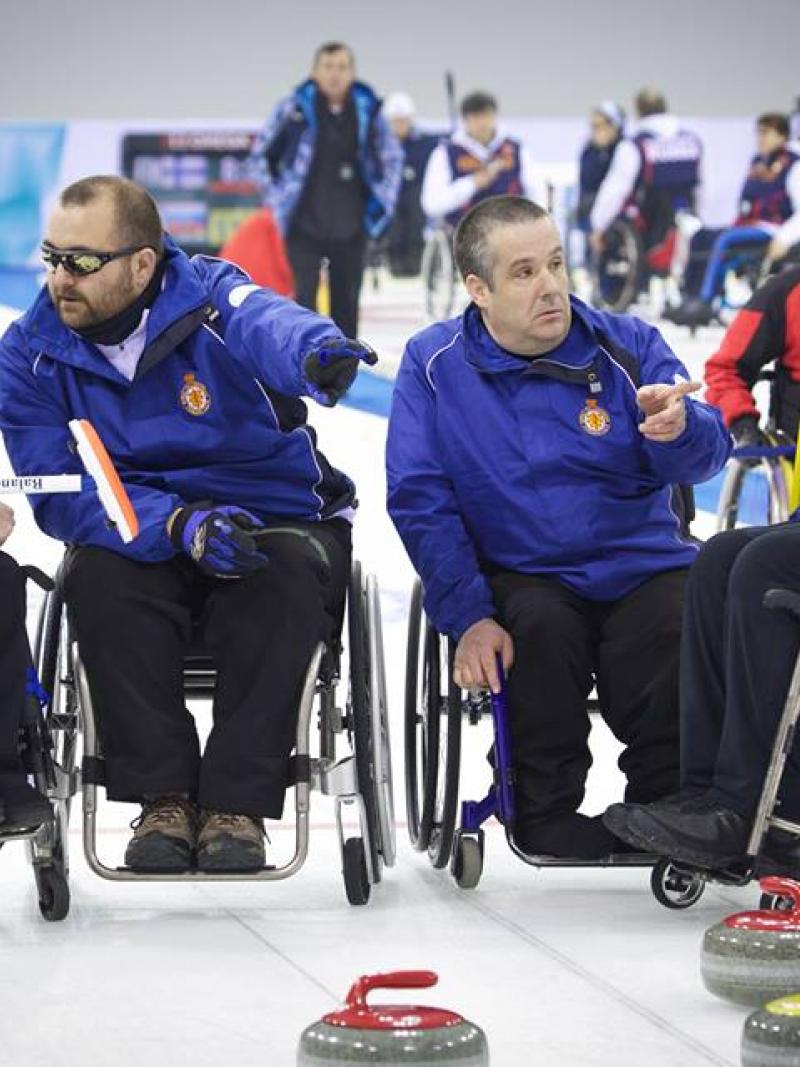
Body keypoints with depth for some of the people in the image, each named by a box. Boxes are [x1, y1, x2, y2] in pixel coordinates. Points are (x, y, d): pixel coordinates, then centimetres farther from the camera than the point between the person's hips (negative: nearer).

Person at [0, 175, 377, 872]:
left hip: (279, 520, -1)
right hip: (143, 544, 2)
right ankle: (163, 798, -23)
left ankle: (237, 804, -28)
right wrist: (180, 526, -33)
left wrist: (316, 352, -66)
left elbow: (267, 325, -40)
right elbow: (60, 494, -15)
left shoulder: (209, 298, -15)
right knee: (100, 578, -30)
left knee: (290, 572, -33)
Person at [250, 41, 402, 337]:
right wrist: (275, 196, 3)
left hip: (351, 226, 2)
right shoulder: (295, 108, -7)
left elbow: (393, 157, 14)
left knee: (346, 300, 10)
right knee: (305, 294, -10)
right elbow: (262, 151, 6)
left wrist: (382, 200, 6)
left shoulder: (368, 110, -1)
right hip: (304, 224, -2)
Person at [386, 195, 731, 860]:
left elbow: (705, 453, -11)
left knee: (679, 631, -28)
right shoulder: (434, 363, 0)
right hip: (518, 576, -1)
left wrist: (679, 429, -37)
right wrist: (468, 616, -17)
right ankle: (550, 816, -13)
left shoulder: (628, 345, 2)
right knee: (538, 626, -32)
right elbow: (418, 500, -6)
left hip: (646, 567, 1)